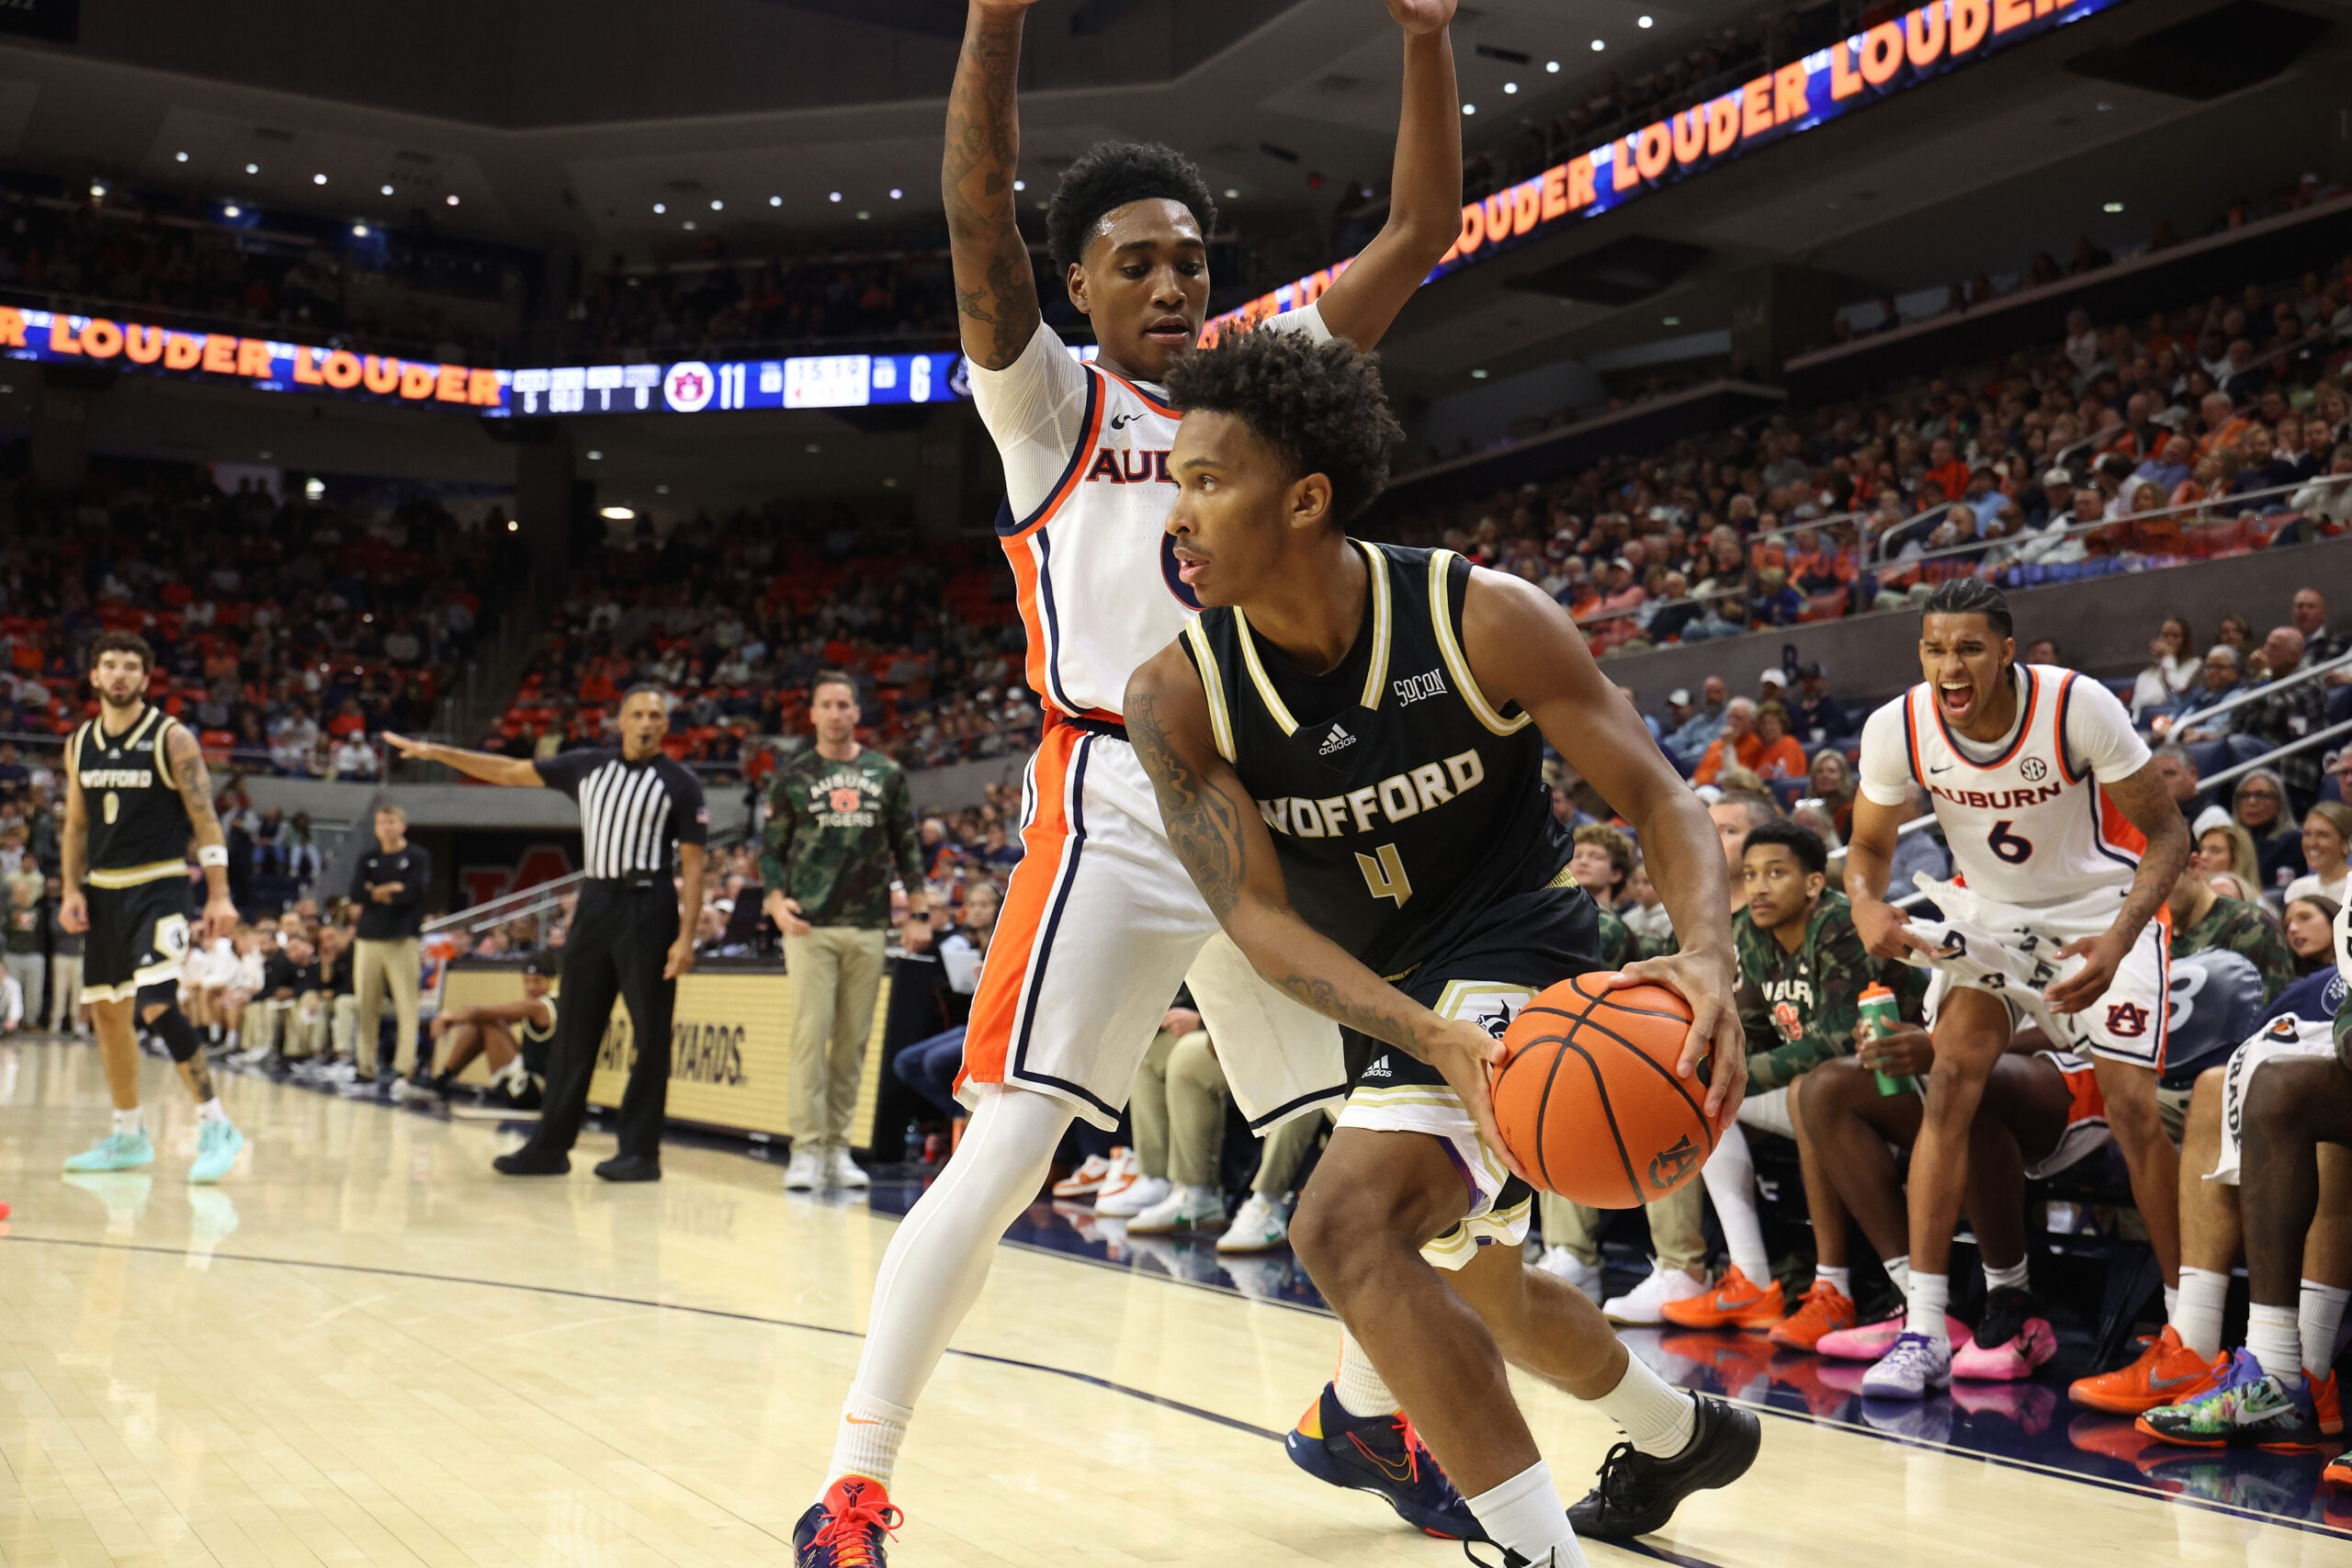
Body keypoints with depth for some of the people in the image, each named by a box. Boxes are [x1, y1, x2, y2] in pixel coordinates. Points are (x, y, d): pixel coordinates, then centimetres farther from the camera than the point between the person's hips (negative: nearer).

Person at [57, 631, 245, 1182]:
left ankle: (216, 1126, -13)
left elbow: (205, 820, -8)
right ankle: (129, 1136, 24)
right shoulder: (80, 743, 10)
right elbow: (76, 826, 17)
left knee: (156, 1006, -20)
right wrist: (72, 891, 6)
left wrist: (219, 896, -13)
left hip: (158, 887, -7)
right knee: (107, 1011, 11)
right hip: (103, 889, 7)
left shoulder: (172, 739, -7)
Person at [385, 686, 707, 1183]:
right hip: (595, 901, 5)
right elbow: (511, 772, 16)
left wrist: (686, 937, -13)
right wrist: (436, 752, 12)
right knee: (574, 1030, 8)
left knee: (649, 1034, -3)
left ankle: (641, 1151, 3)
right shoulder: (589, 765, 11)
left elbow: (693, 866, -4)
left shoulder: (680, 783, -1)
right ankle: (551, 1146, 14)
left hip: (648, 908, -5)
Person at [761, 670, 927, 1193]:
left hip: (869, 926, 2)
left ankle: (839, 1147, 12)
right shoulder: (792, 777, 6)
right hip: (810, 925, -2)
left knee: (854, 1039, 5)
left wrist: (916, 894, 4)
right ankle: (807, 1149, -4)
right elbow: (771, 849, 9)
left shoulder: (887, 774, 11)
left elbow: (906, 842, 15)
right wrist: (775, 899, -6)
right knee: (811, 1032, -8)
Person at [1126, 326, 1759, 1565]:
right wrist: (1432, 1039, -37)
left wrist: (1707, 957, -37)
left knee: (1346, 1223, -28)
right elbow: (1258, 917, -21)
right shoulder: (1175, 698, -16)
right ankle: (1678, 1435, 54)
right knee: (1483, 1292, 24)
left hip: (1516, 955, -6)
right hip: (1385, 998, 6)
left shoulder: (1484, 620, -23)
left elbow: (1655, 796, -16)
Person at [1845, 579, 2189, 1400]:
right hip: (1989, 907, 3)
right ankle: (1923, 1333, -7)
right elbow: (1869, 846, -3)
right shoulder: (1897, 727, -20)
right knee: (1950, 1085, -11)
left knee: (2131, 1106, -12)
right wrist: (1867, 907, -27)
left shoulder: (2078, 707, -28)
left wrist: (2118, 940, -34)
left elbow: (2167, 832, -18)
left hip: (2102, 906, -3)